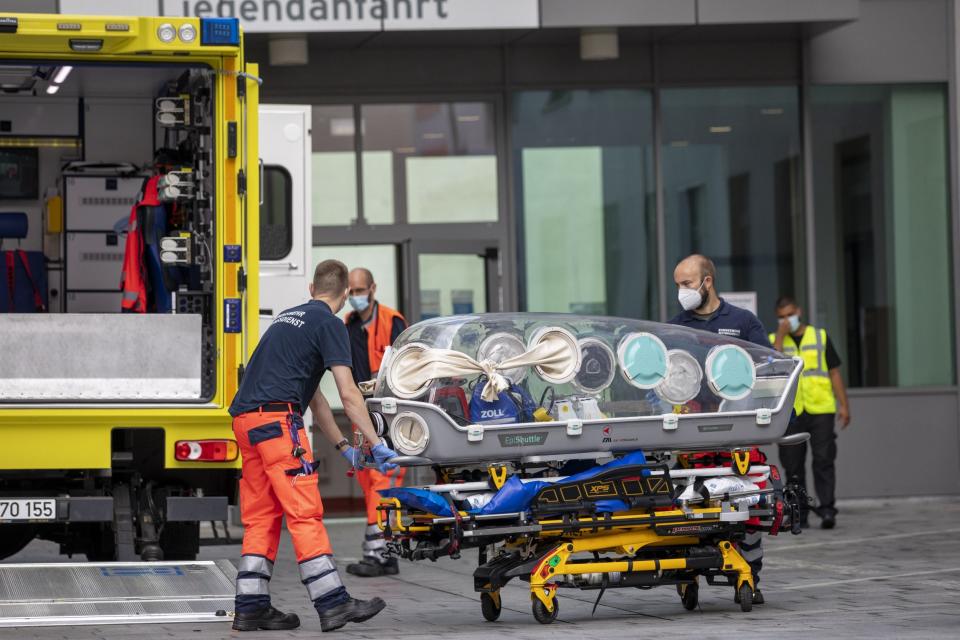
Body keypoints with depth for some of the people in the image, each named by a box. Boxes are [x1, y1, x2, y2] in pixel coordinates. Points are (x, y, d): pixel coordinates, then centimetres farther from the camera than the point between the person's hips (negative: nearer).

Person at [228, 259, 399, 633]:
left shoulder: (288, 318, 27)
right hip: (276, 418, -8)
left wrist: (342, 446, 31)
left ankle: (251, 607, 8)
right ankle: (333, 603, -10)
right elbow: (348, 395, -7)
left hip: (245, 419, 8)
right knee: (304, 513, -9)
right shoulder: (329, 324, 1)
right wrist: (376, 445, -2)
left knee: (260, 516, 10)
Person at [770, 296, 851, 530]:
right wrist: (781, 334, -9)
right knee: (793, 465, 3)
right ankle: (798, 514, 10)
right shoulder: (774, 340, 10)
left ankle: (827, 510, -9)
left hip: (821, 409, -1)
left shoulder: (820, 336, 11)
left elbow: (834, 372, 10)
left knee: (823, 460, -8)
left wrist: (844, 405, 4)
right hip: (790, 412, 1)